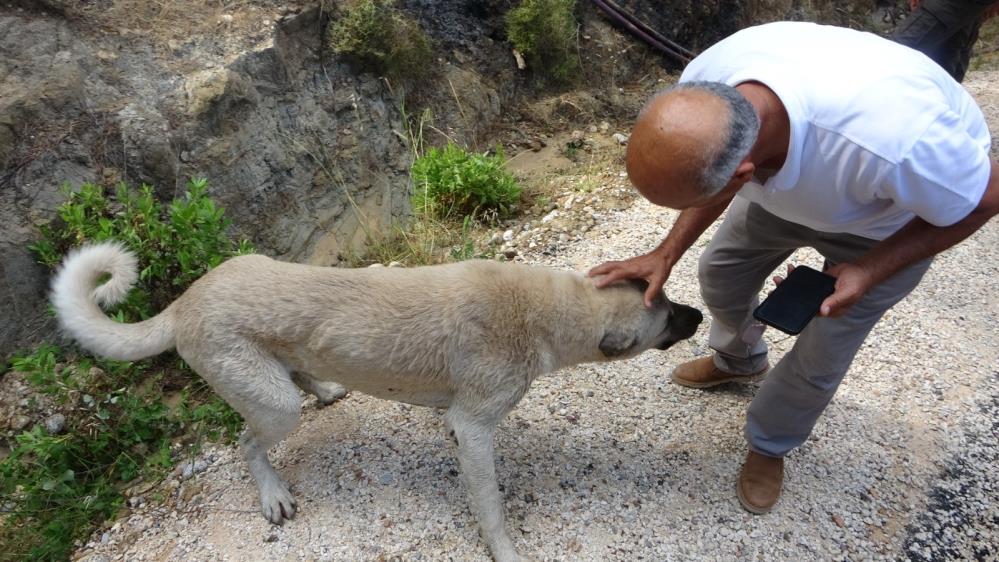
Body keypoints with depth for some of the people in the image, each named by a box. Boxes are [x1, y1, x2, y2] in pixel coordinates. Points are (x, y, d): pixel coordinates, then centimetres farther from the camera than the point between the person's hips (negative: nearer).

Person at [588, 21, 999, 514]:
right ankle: (739, 360, 46)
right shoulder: (703, 84, -33)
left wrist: (870, 270, -28)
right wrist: (665, 254, -19)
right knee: (721, 271, 12)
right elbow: (714, 181, -9)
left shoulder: (894, 140, -48)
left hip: (895, 218, -4)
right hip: (787, 171, 5)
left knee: (819, 357, 1)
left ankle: (770, 443, 32)